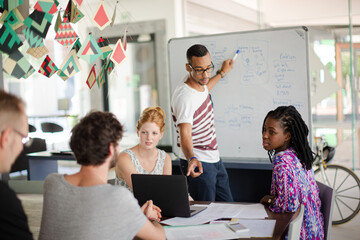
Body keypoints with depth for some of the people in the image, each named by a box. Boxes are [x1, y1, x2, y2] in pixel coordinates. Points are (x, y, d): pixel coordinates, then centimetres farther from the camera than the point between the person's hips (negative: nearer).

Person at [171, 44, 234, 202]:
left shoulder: (198, 81, 2)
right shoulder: (184, 97, -26)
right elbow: (185, 135, -33)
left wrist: (222, 73, 40)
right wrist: (192, 159, -51)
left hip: (215, 159, 9)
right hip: (197, 163, -9)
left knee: (227, 205, 15)